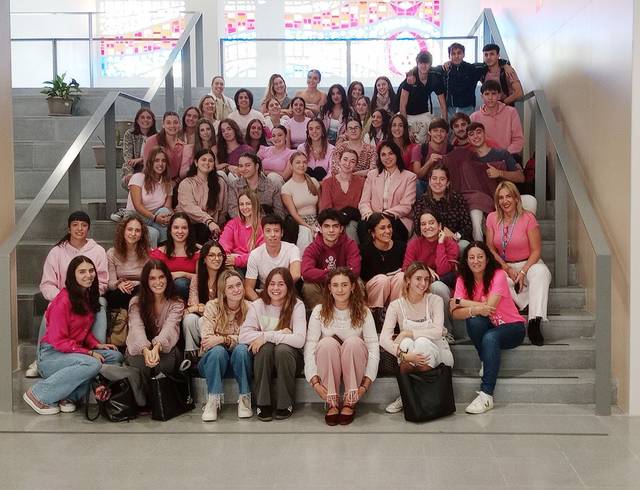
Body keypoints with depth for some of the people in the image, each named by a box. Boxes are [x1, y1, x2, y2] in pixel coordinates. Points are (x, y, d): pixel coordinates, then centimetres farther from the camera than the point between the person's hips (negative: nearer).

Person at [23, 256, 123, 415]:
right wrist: (89, 352, -19)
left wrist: (97, 344, -3)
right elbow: (58, 341, -17)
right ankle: (38, 394, -18)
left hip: (75, 352, 8)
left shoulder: (88, 297, 8)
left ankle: (69, 396, -12)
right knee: (93, 364, -33)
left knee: (115, 356, -12)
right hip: (51, 355, -8)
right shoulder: (63, 301, -17)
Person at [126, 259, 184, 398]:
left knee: (162, 364, -34)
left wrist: (156, 347, -43)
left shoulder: (176, 304, -2)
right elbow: (137, 328, -20)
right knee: (141, 364, -34)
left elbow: (169, 327, -21)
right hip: (140, 349, 0)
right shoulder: (136, 302, -1)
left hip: (164, 349, 0)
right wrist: (146, 350, -42)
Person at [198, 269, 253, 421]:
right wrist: (233, 339, -28)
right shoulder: (212, 306, -5)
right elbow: (206, 338, -15)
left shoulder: (249, 308, -2)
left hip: (238, 362, 1)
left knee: (241, 349, -32)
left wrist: (222, 339, -29)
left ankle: (245, 400, -22)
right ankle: (213, 401, -26)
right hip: (213, 360, -1)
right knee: (218, 351, -33)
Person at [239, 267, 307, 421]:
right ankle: (263, 404, -20)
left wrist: (267, 336, -25)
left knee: (282, 349, -33)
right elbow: (243, 336, -15)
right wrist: (279, 334, -20)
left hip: (288, 356, -1)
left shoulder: (297, 306, -7)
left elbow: (299, 340, -22)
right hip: (264, 358, 1)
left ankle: (286, 404, -16)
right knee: (265, 348, -31)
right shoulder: (258, 305, -1)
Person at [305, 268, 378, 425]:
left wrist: (366, 383, -22)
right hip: (327, 368, 0)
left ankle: (350, 403, -19)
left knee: (353, 341, -30)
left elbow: (373, 348, -10)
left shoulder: (363, 312, -3)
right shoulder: (319, 311, -3)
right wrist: (315, 381, -23)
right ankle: (332, 403, -22)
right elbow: (309, 347, -10)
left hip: (354, 367, 0)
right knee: (328, 343, -31)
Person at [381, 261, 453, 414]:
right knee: (407, 342, -32)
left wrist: (406, 333, -25)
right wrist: (403, 355, -36)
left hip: (436, 353, -1)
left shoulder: (435, 300, -6)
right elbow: (384, 338, -19)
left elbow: (438, 332, -22)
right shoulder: (396, 305, -5)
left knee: (422, 342, -32)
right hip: (410, 361, 1)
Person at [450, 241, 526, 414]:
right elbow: (456, 314, -18)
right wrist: (475, 309, -38)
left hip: (512, 327, -3)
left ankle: (486, 396, -34)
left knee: (490, 338, -35)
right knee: (474, 320, -30)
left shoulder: (498, 275, -17)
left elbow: (489, 306, -28)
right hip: (487, 328, 3)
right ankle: (486, 363, -9)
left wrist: (461, 302, -18)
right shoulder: (463, 280, -6)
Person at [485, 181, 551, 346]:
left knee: (541, 272, -37)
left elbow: (536, 251, -9)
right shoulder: (492, 218, 1)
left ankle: (534, 322, -41)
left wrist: (522, 272, -20)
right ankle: (529, 306, -25)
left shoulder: (528, 218, -9)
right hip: (502, 265, 2)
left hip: (528, 264, -2)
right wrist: (507, 269, -9)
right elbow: (490, 248, 3)